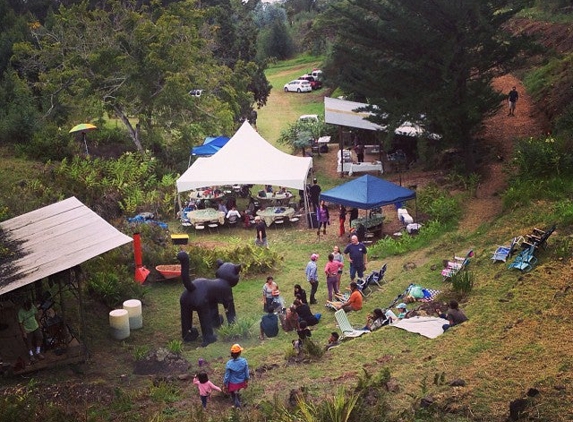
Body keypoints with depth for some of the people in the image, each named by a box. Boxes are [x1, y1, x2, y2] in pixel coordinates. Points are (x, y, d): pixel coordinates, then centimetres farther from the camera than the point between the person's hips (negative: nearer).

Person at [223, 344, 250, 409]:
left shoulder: (229, 363, -27)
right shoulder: (244, 361, -22)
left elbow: (227, 376, -16)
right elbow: (247, 373, -9)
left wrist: (225, 385, -1)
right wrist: (246, 382, 8)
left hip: (233, 383, -3)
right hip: (241, 382, 3)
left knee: (233, 395, 24)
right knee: (237, 392, 32)